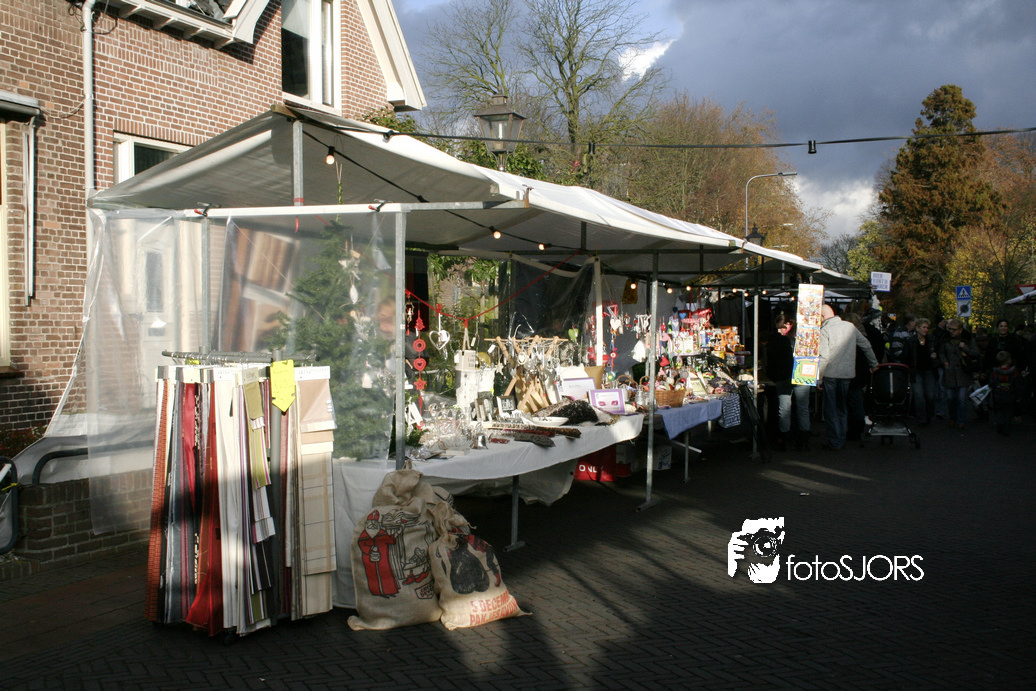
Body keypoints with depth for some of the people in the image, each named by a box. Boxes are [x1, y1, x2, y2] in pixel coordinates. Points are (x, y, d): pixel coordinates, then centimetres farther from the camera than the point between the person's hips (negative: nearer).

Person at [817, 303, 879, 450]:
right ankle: (841, 439, 18)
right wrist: (874, 364, 25)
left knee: (830, 409, 3)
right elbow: (866, 346, 13)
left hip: (830, 374, -5)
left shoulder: (825, 330, -9)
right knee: (842, 408, 15)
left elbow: (823, 357, -14)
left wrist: (819, 378, -9)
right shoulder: (850, 327, 7)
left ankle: (834, 441, 3)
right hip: (847, 373, 5)